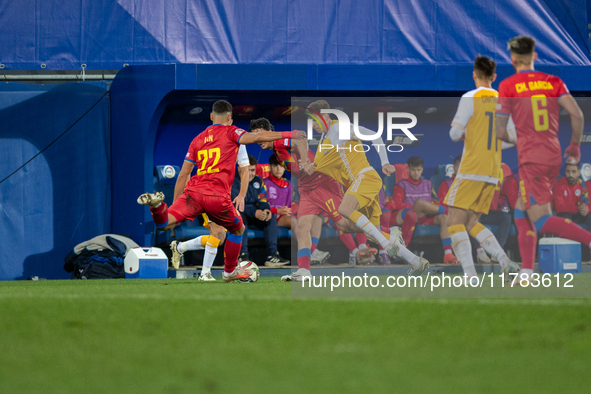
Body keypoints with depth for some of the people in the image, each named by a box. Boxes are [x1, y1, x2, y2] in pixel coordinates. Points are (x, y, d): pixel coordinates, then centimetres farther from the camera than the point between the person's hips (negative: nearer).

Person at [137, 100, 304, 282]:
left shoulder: (197, 139, 23)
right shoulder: (230, 132, 9)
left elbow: (183, 175, 23)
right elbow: (255, 137, -9)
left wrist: (175, 203, 27)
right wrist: (287, 135, -6)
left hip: (193, 192, 3)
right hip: (218, 197, -3)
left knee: (165, 224, -9)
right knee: (238, 229, 23)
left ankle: (158, 205, -41)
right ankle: (230, 271, 35)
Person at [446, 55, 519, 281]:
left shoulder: (470, 99, -7)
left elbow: (455, 134, -10)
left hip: (471, 169, -7)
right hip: (493, 173, 7)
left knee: (455, 222, -5)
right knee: (471, 223, 15)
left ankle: (471, 278, -19)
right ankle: (506, 265, -1)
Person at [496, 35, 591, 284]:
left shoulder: (508, 86, -2)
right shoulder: (553, 82, 8)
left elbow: (499, 132, -2)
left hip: (531, 159, -6)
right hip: (554, 157, 6)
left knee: (542, 222, -8)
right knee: (522, 213, 17)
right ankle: (526, 273, 10)